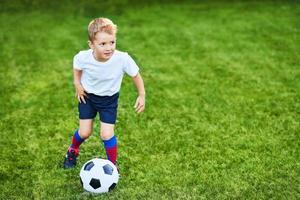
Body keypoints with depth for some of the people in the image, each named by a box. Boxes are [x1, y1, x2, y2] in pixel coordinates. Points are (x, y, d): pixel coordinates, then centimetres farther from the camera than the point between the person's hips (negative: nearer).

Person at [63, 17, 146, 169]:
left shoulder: (123, 59, -32)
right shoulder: (83, 57, -27)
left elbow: (136, 75, -13)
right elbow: (76, 65, 0)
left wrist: (141, 96, -10)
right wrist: (77, 83, -8)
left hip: (109, 99, -1)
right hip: (87, 96, 1)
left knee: (106, 134, -8)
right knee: (84, 132, 5)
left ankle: (113, 165, 18)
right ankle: (73, 151, 40)